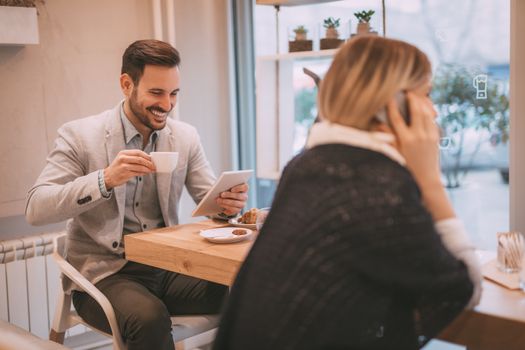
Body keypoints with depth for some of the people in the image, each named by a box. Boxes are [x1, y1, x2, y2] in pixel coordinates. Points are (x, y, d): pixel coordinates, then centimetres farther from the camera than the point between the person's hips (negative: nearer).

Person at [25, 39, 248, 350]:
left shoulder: (186, 136, 7)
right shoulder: (79, 135, -6)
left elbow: (211, 201, 8)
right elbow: (35, 210, -14)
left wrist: (228, 202, -18)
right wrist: (105, 179, -29)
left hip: (166, 267, 4)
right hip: (103, 272, -3)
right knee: (150, 317, -33)